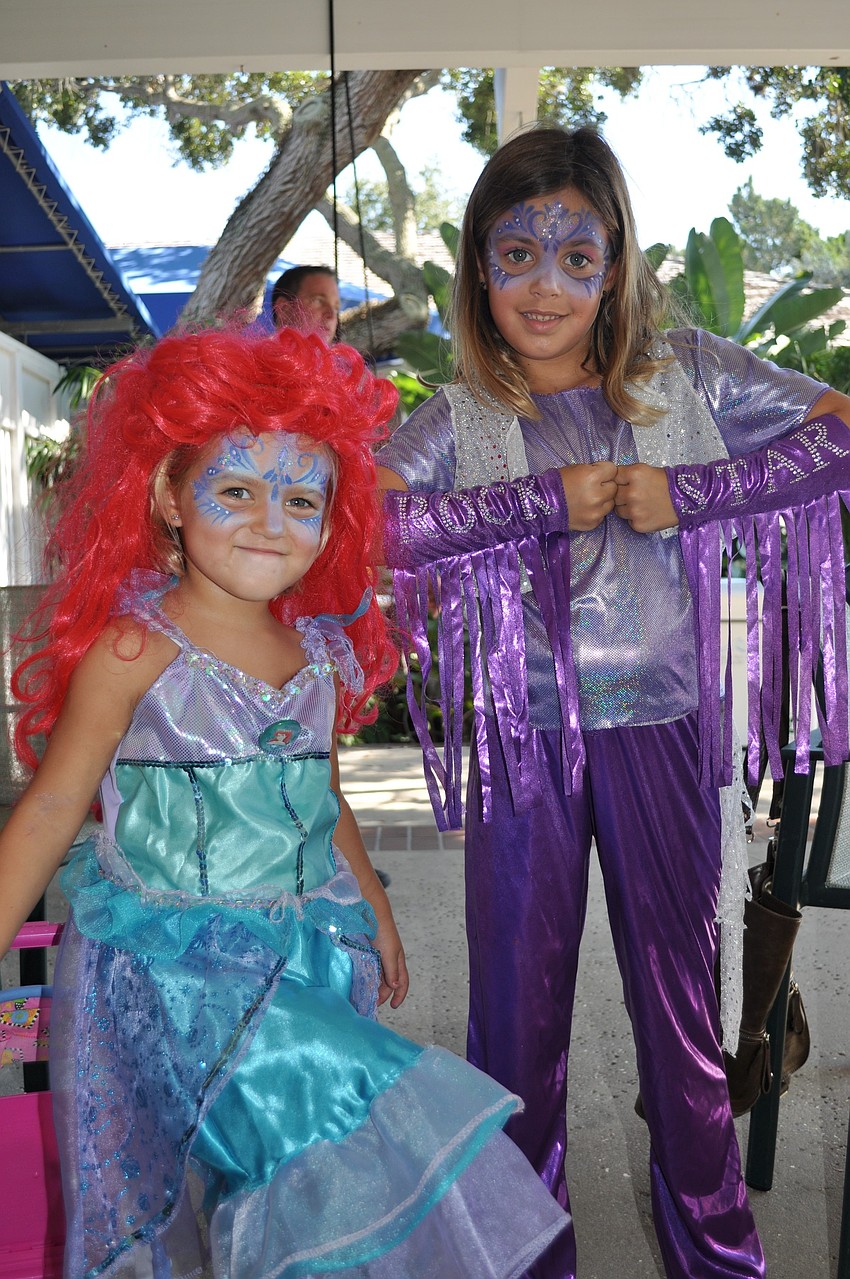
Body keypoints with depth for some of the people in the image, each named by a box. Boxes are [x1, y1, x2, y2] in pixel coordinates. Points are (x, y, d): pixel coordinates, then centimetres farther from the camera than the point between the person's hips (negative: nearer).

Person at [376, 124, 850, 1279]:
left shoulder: (686, 373, 2)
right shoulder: (459, 420, -1)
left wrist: (688, 491, -14)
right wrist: (541, 502, -18)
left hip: (665, 737, 1)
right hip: (524, 745, 0)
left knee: (684, 996, 16)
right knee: (519, 1008, 13)